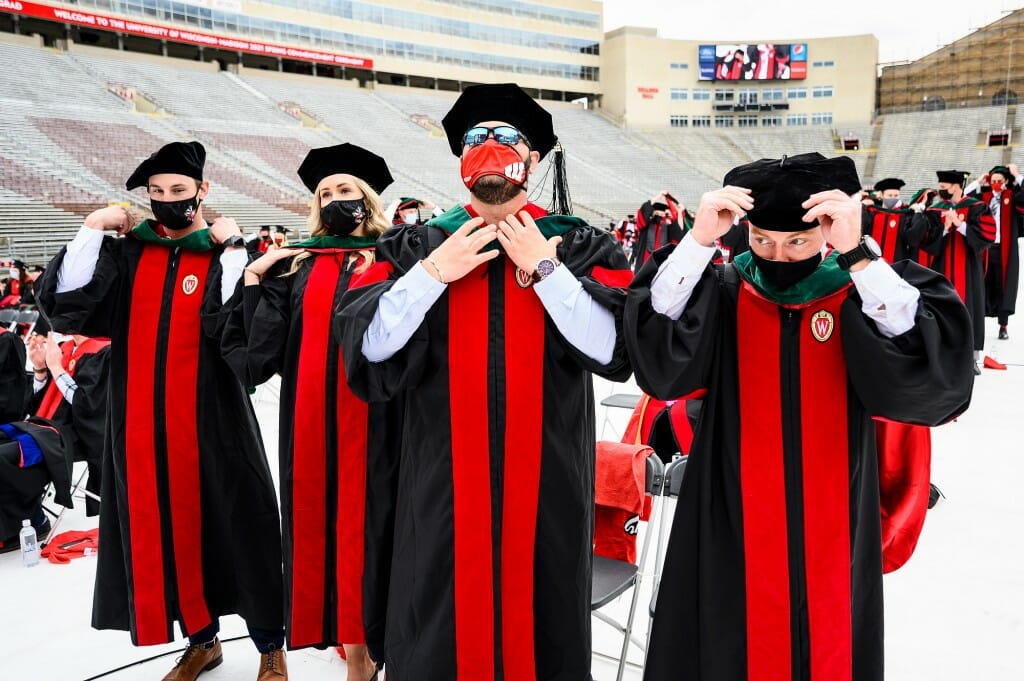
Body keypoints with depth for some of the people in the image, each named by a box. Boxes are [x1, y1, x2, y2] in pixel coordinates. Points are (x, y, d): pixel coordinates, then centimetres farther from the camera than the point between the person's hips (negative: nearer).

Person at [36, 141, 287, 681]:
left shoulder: (229, 253, -2)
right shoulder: (125, 253, 8)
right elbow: (63, 306, -4)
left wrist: (230, 249, -18)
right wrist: (92, 229, -5)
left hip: (211, 422, -4)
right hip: (142, 423, 4)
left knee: (234, 529, 2)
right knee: (164, 529, 12)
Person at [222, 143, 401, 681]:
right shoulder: (299, 266, 13)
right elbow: (261, 350, 4)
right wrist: (255, 278, 0)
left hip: (377, 422, -3)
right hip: (313, 422, 4)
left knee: (375, 528, 2)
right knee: (327, 528, 10)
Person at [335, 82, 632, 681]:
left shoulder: (581, 247, 2)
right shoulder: (417, 247, 4)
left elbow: (615, 349, -11)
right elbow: (367, 345, -5)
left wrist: (544, 268, -13)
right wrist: (434, 272, -13)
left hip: (548, 481, 0)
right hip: (445, 481, 1)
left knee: (541, 619, 14)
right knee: (442, 628, 11)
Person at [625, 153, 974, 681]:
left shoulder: (867, 295, -5)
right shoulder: (721, 293, -4)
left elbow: (937, 378, -22)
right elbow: (657, 360, -21)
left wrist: (858, 256, -29)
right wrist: (699, 242, -29)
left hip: (833, 533, 0)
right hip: (731, 531, 0)